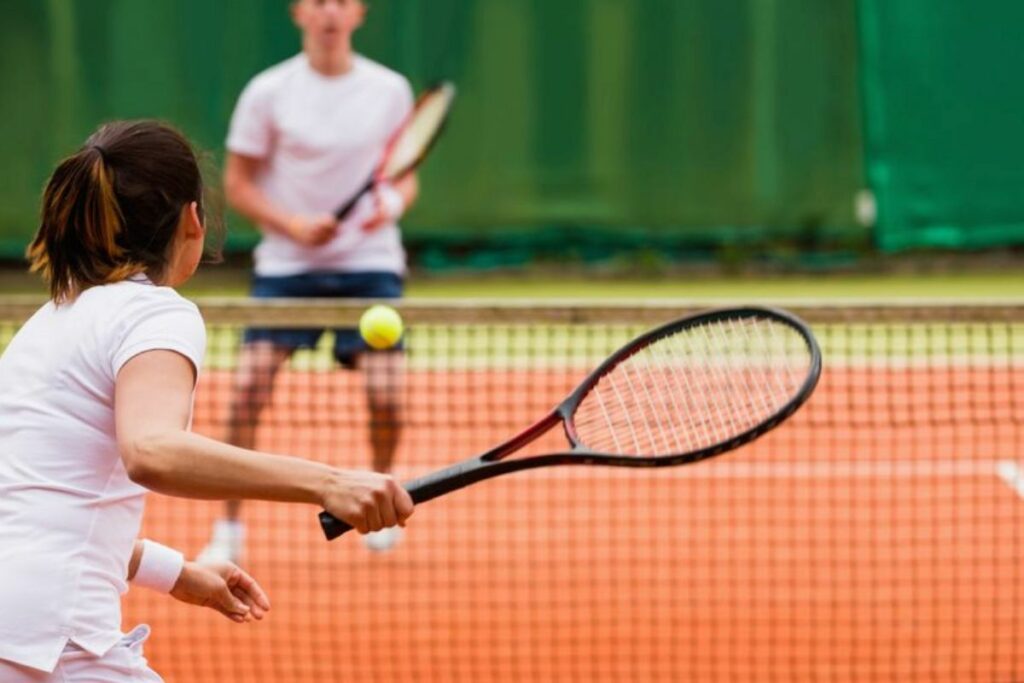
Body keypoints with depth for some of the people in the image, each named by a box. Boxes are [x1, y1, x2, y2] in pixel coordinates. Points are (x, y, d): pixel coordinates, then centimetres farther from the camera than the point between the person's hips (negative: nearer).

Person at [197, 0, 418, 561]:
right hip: (286, 263, -1)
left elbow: (405, 176, 10)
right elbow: (237, 183, 0)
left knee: (385, 394, -10)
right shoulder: (268, 93, -4)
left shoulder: (390, 91, 1)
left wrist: (394, 204, -13)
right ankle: (229, 528, -1)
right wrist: (293, 225, -15)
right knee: (248, 388, -14)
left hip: (368, 262, 1)